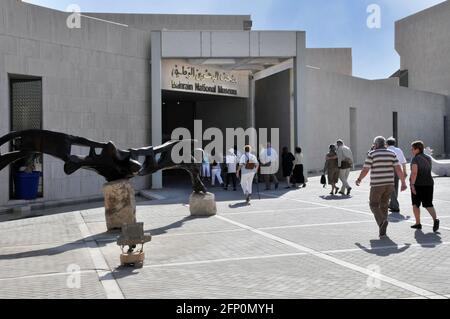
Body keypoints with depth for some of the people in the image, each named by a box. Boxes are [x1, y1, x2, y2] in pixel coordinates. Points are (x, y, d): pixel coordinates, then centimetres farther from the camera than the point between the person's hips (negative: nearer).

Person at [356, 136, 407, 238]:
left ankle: (382, 221, -21)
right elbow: (398, 169, -2)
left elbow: (365, 170, -6)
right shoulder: (392, 154, 5)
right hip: (389, 184, 4)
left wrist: (359, 180, 10)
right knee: (384, 206, 15)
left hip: (377, 185, -4)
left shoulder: (372, 154, -5)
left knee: (374, 205, 8)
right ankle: (382, 231, 14)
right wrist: (403, 183, 4)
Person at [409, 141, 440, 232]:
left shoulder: (415, 159, -12)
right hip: (429, 183, 5)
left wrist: (412, 185, -22)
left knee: (415, 204, 10)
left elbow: (414, 172, -22)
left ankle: (418, 224, 13)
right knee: (428, 204, 8)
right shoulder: (428, 158, 9)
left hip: (418, 184, -5)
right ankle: (435, 219, -16)